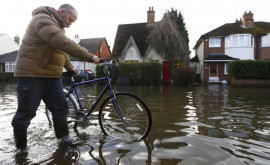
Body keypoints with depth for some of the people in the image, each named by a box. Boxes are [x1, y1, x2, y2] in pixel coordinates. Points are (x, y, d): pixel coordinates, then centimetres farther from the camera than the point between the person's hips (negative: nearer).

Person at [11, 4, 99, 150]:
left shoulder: (57, 26, 19)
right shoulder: (43, 20, -14)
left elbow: (62, 51, 29)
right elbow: (65, 44, -29)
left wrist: (70, 67, 34)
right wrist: (89, 57, -29)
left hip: (52, 76, 9)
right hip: (31, 75, -9)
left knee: (61, 107, 6)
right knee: (26, 112, 1)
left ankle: (63, 137, 21)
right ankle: (20, 146, 18)